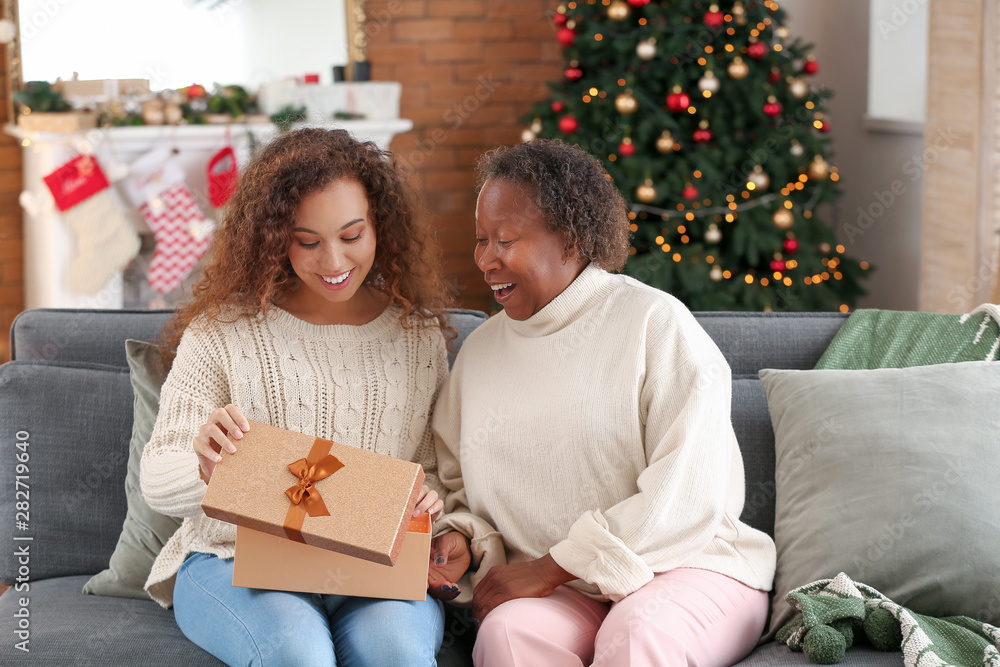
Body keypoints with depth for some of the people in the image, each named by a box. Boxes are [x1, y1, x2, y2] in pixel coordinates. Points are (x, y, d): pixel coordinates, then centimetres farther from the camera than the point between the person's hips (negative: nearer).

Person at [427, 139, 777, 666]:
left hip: (682, 567, -4)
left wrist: (551, 567, -15)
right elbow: (461, 485, 24)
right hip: (557, 592, 4)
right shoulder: (480, 350, 14)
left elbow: (688, 491, -14)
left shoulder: (654, 323, -5)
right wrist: (460, 539, -1)